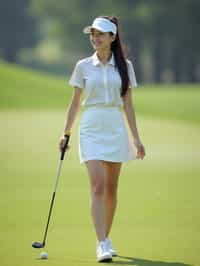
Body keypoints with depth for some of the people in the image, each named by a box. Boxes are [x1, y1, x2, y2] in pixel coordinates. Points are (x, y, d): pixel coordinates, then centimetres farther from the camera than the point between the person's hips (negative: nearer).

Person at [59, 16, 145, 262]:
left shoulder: (124, 66, 5)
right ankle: (102, 245, -18)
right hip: (91, 128, -2)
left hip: (116, 128, 2)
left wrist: (136, 138, 4)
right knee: (98, 186, -13)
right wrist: (65, 133, 4)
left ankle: (106, 239, 23)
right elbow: (75, 102, 8)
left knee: (111, 188, 8)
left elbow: (128, 104, 7)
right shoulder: (83, 66, 4)